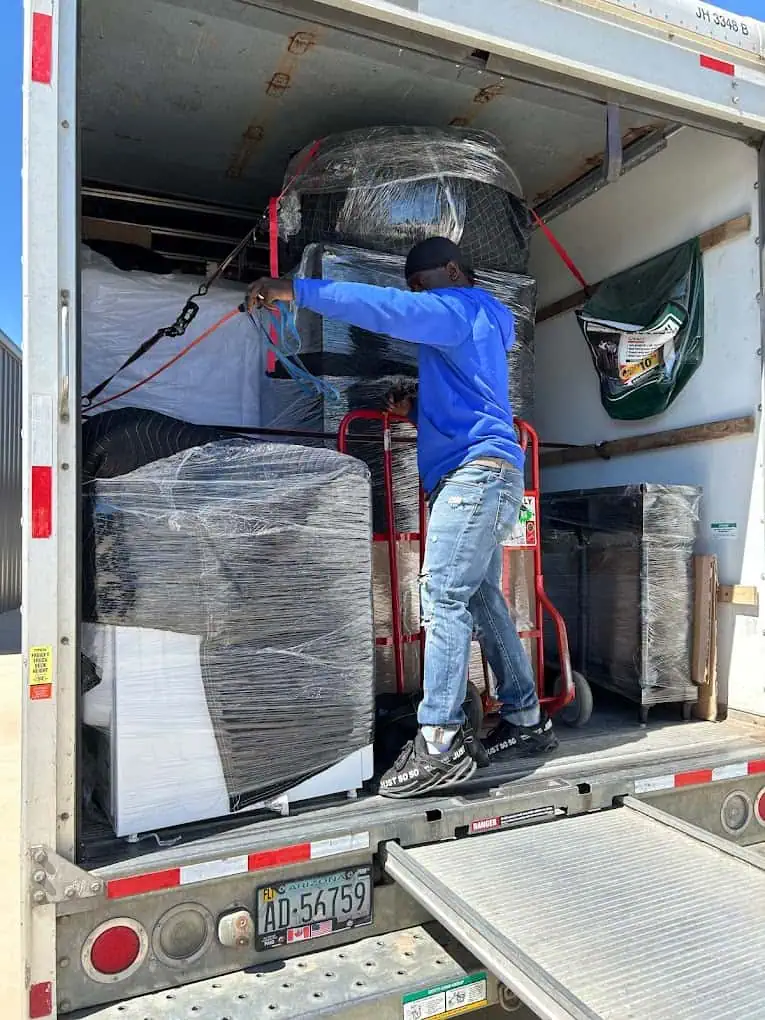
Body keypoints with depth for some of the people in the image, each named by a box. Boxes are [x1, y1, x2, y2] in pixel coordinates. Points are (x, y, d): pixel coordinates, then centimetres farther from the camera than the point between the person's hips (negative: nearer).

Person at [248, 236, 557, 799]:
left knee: (444, 597, -16)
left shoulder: (458, 308, -1)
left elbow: (384, 307, -16)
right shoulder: (476, 322, 30)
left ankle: (439, 744, -17)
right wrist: (415, 408, 16)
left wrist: (294, 289, -17)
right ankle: (527, 720, 18)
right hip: (483, 474, 10)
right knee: (483, 600, 10)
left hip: (478, 470, -10)